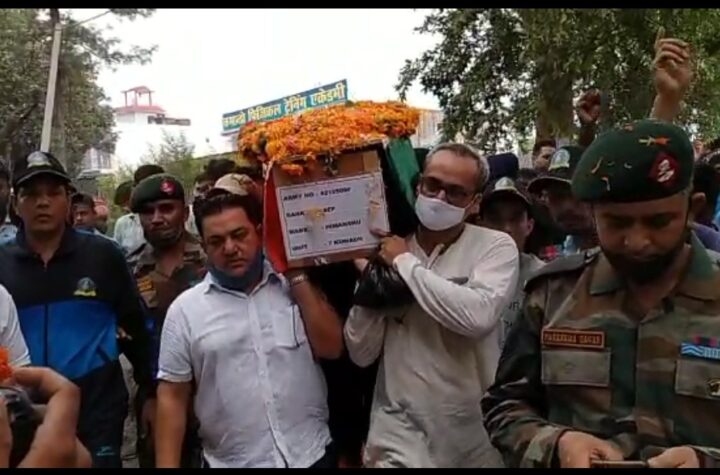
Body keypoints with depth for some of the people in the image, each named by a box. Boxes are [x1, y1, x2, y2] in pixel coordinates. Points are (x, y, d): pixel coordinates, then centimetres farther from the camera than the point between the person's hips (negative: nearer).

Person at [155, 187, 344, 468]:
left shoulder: (297, 287, 1)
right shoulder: (184, 309, -2)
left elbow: (332, 347, -8)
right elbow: (172, 397, 0)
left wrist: (297, 276, -10)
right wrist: (167, 465, -6)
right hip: (231, 462, -1)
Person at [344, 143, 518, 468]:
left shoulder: (496, 246, -6)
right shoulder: (386, 250, 1)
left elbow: (479, 316, -26)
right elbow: (362, 354, 2)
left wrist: (407, 263, -16)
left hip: (474, 432, -1)